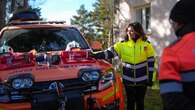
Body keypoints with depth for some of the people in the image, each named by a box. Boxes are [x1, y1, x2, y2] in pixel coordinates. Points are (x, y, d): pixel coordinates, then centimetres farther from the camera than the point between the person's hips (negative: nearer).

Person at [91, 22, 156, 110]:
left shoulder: (146, 45, -1)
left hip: (142, 80, 0)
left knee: (140, 102, 11)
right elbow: (109, 53, -8)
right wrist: (95, 55, -21)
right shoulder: (122, 44, -1)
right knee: (130, 102, 9)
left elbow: (151, 62, 1)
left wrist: (150, 78, -1)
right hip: (128, 80, 1)